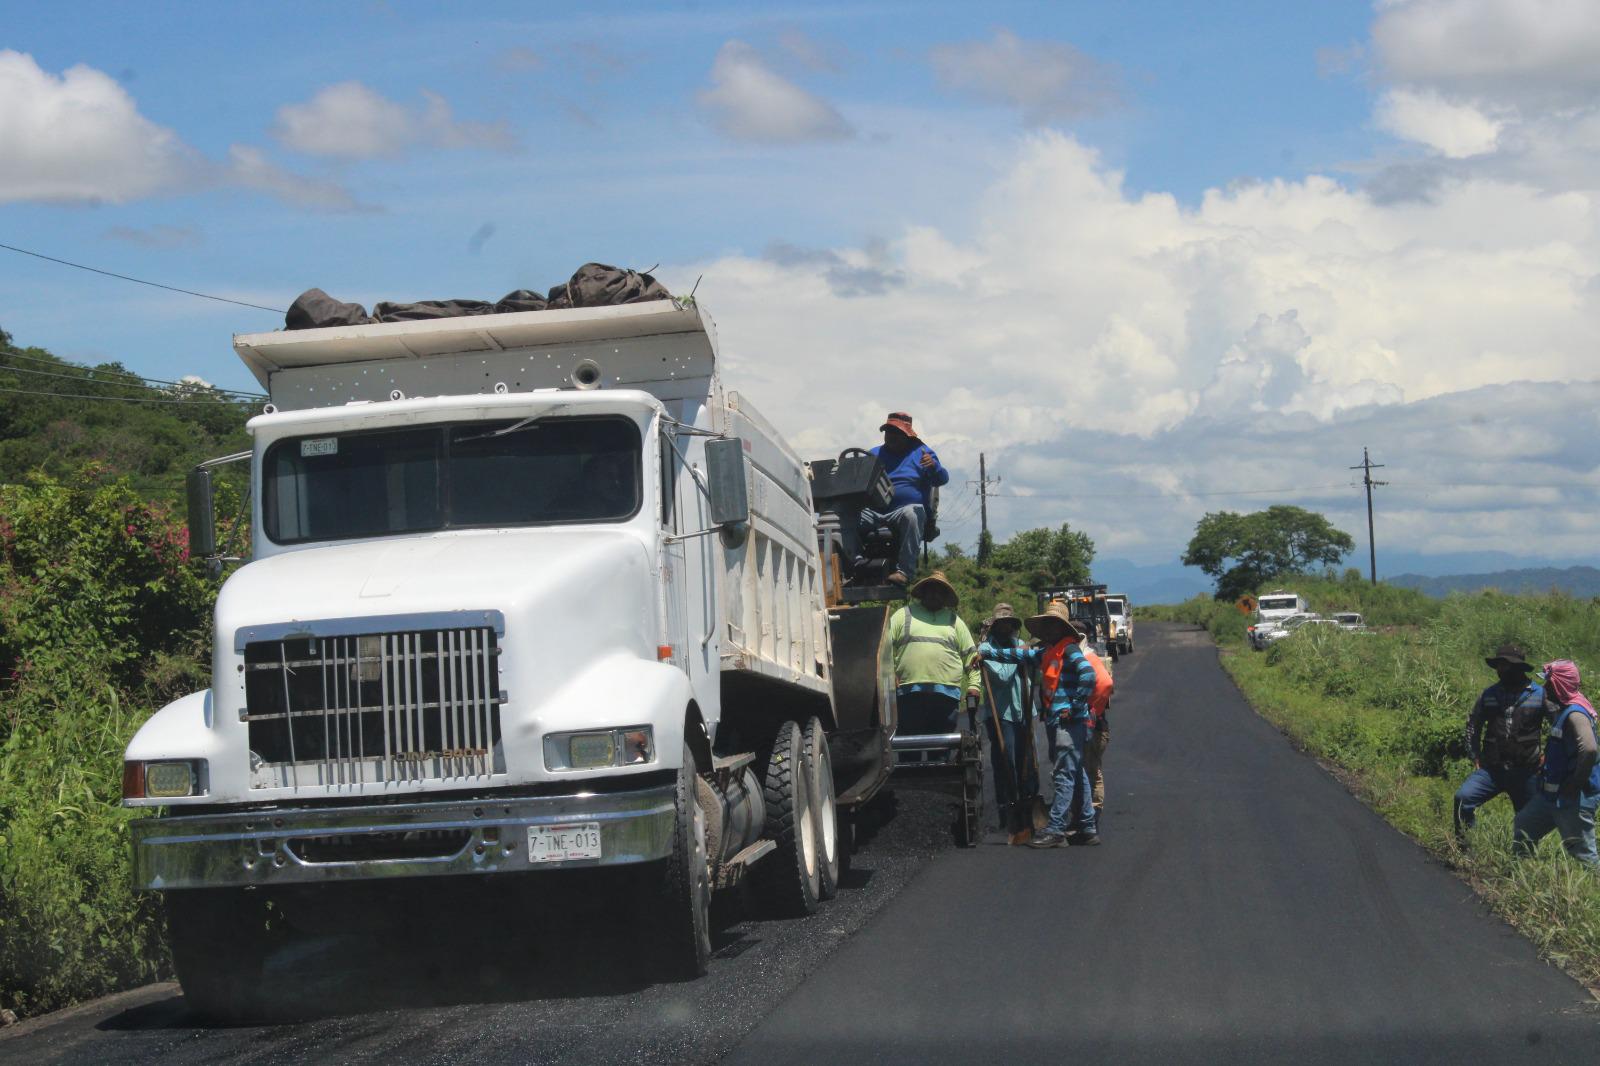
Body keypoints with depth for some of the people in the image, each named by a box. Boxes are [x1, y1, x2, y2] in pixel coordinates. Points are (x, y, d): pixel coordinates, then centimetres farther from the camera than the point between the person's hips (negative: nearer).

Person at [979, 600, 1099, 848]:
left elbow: (1088, 675, -23)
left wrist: (1075, 707, -19)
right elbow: (1021, 655, 24)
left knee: (1065, 776, -10)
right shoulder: (1047, 652, 18)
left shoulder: (1069, 649, -10)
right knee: (1077, 775, 12)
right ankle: (1087, 828, 17)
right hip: (1062, 722, 10)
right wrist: (986, 651, 20)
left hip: (1071, 723, -10)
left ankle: (1055, 830, -12)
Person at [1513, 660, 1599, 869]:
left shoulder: (1575, 714, -22)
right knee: (1523, 824, 21)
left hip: (1573, 799, -10)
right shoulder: (1563, 709, 9)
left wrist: (1577, 783, -26)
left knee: (1583, 854, -5)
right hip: (1552, 794, 10)